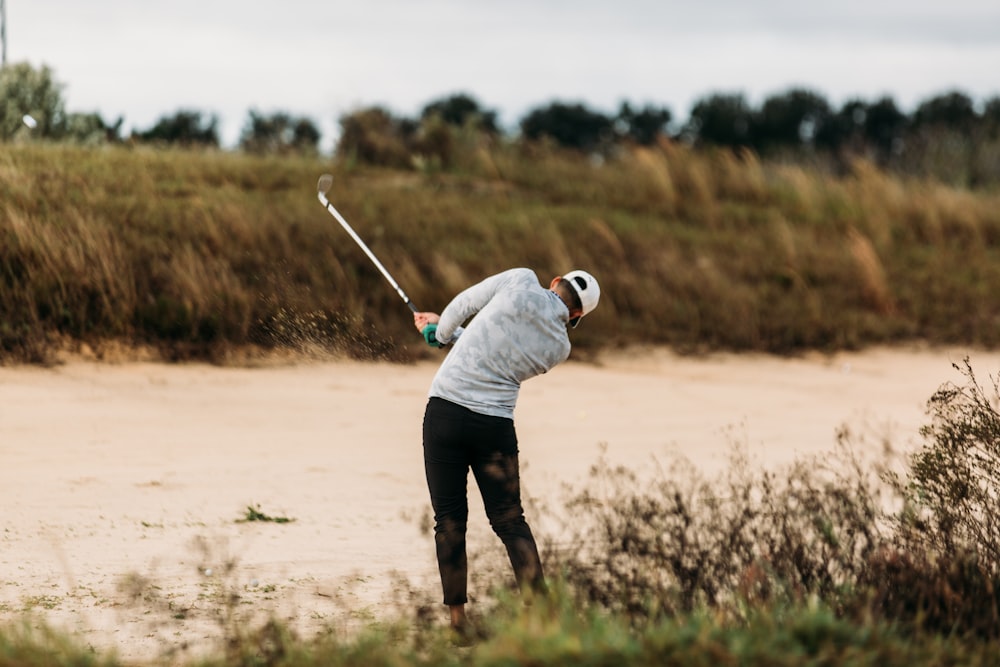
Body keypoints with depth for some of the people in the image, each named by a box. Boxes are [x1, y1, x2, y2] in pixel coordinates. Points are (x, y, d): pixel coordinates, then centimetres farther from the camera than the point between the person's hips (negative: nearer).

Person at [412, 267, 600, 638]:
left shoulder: (522, 281, -2)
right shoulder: (559, 348, 9)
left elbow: (463, 305, 6)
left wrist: (441, 331, 27)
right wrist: (445, 333, 29)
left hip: (445, 409, -2)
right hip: (495, 425, 2)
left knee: (449, 520, 6)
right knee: (509, 520, 13)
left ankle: (458, 619, 7)